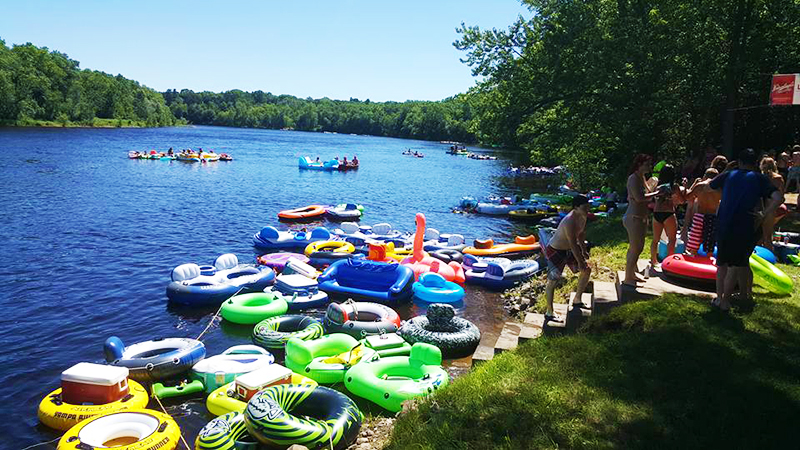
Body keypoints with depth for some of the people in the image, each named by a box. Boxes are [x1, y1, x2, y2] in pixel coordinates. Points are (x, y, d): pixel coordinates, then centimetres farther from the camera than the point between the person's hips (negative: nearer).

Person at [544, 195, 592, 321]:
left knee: (587, 270, 13)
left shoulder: (582, 216, -5)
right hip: (555, 251, -9)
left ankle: (577, 300, 30)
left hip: (569, 249, 10)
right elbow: (573, 244, -29)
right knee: (553, 281, -6)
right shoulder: (569, 222, -33)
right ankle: (549, 313, 4)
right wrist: (580, 261, -21)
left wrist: (584, 251, 15)